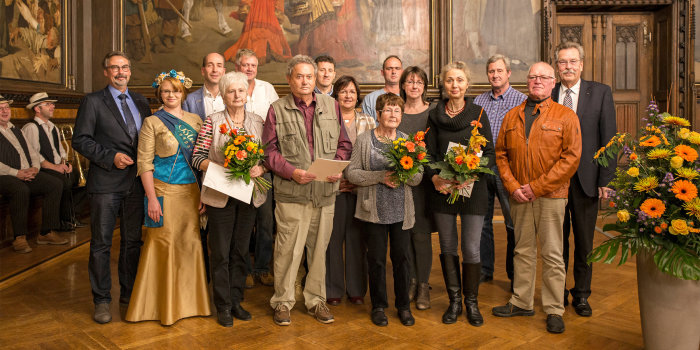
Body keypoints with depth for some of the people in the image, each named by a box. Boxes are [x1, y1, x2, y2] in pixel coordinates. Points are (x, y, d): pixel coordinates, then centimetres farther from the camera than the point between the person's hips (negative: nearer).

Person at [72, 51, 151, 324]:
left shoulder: (141, 102, 13)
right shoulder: (93, 101, 0)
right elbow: (80, 140, -5)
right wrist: (111, 157, -16)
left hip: (136, 181, 4)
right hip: (106, 182, -4)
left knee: (133, 241, 12)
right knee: (101, 243, 3)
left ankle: (129, 293, 27)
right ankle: (102, 300, 16)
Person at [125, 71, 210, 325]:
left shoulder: (195, 120, 10)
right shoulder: (152, 123, -1)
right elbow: (144, 163, -5)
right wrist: (151, 198, -13)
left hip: (191, 191, 4)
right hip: (163, 190, -4)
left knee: (190, 243, 7)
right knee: (164, 244, 0)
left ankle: (188, 302, 22)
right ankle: (162, 305, 15)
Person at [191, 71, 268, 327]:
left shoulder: (257, 122, 6)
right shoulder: (213, 122, -3)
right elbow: (197, 157, -6)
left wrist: (260, 167, -13)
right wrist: (221, 168, -20)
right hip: (220, 196, -3)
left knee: (240, 250, 13)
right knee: (221, 252, 4)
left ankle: (236, 300, 27)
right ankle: (223, 306, 18)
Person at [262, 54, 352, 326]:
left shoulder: (331, 106, 11)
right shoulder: (277, 110, 2)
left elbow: (344, 144, 14)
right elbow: (269, 151, 0)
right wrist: (292, 172, -14)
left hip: (326, 192, 3)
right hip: (291, 193, -3)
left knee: (319, 248, 11)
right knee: (288, 249, 1)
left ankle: (316, 300, 27)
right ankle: (283, 301, 20)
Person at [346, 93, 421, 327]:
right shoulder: (364, 140, -1)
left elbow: (418, 177, 5)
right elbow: (352, 173, -6)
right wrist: (380, 177, -17)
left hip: (402, 211, 2)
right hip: (374, 210, -2)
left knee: (401, 257, 8)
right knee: (376, 258, 7)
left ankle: (403, 306, 25)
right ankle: (378, 306, 24)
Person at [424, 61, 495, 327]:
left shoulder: (478, 113, 3)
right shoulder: (435, 115, 6)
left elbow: (490, 152, 1)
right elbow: (428, 153, 4)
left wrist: (472, 174, -16)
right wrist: (434, 178, -14)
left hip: (472, 189, -1)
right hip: (442, 189, 2)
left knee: (471, 249, -2)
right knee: (447, 247, 9)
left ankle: (471, 302, 18)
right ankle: (454, 300, 24)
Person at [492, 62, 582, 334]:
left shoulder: (566, 116, 0)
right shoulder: (512, 116, 11)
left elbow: (571, 157, -8)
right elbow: (501, 154, 10)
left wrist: (537, 187, -13)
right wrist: (513, 186, -4)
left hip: (551, 195, -3)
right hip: (519, 196, 4)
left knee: (552, 255, 2)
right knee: (523, 250, 13)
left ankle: (554, 310, 14)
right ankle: (521, 302, 24)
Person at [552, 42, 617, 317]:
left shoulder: (600, 93, 1)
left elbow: (609, 138, -1)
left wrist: (606, 179, -7)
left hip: (585, 178, 0)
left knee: (584, 241, 10)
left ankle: (581, 295, 25)